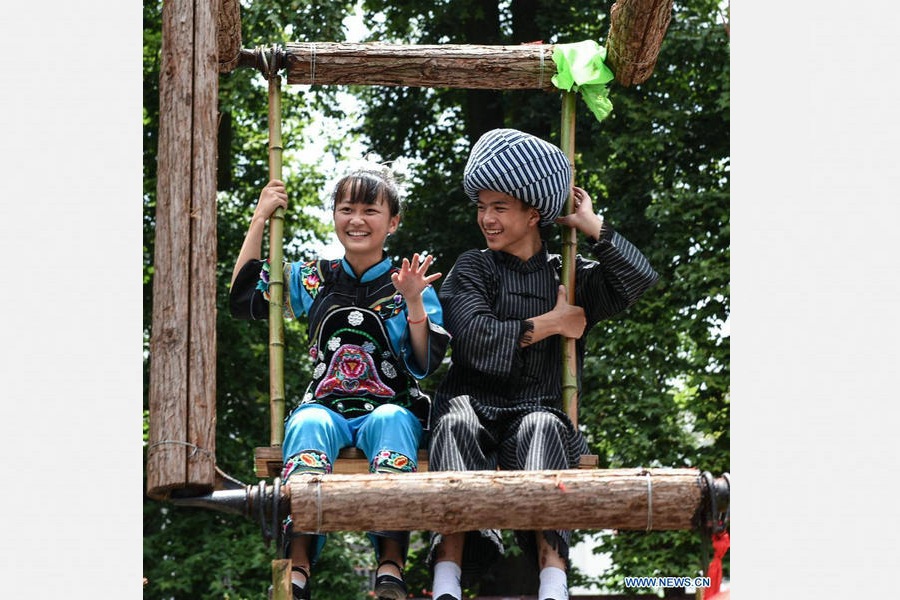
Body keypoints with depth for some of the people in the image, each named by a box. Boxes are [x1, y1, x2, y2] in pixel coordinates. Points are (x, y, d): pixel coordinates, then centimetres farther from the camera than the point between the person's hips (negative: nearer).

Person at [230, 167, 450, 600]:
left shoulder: (410, 287, 9)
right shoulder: (312, 280, 16)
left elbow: (426, 365, 2)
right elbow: (243, 299, 11)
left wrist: (414, 303, -14)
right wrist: (260, 219, 10)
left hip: (391, 407, -1)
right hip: (325, 405, 1)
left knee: (392, 421, -37)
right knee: (308, 424, -35)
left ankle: (391, 564, -48)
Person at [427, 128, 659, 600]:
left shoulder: (569, 275, 16)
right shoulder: (472, 269, 14)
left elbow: (639, 280, -2)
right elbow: (474, 339, -5)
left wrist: (591, 225, 3)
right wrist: (550, 324, -1)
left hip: (541, 412, 0)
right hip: (475, 404, 0)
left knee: (541, 428, -36)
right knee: (457, 423, -36)